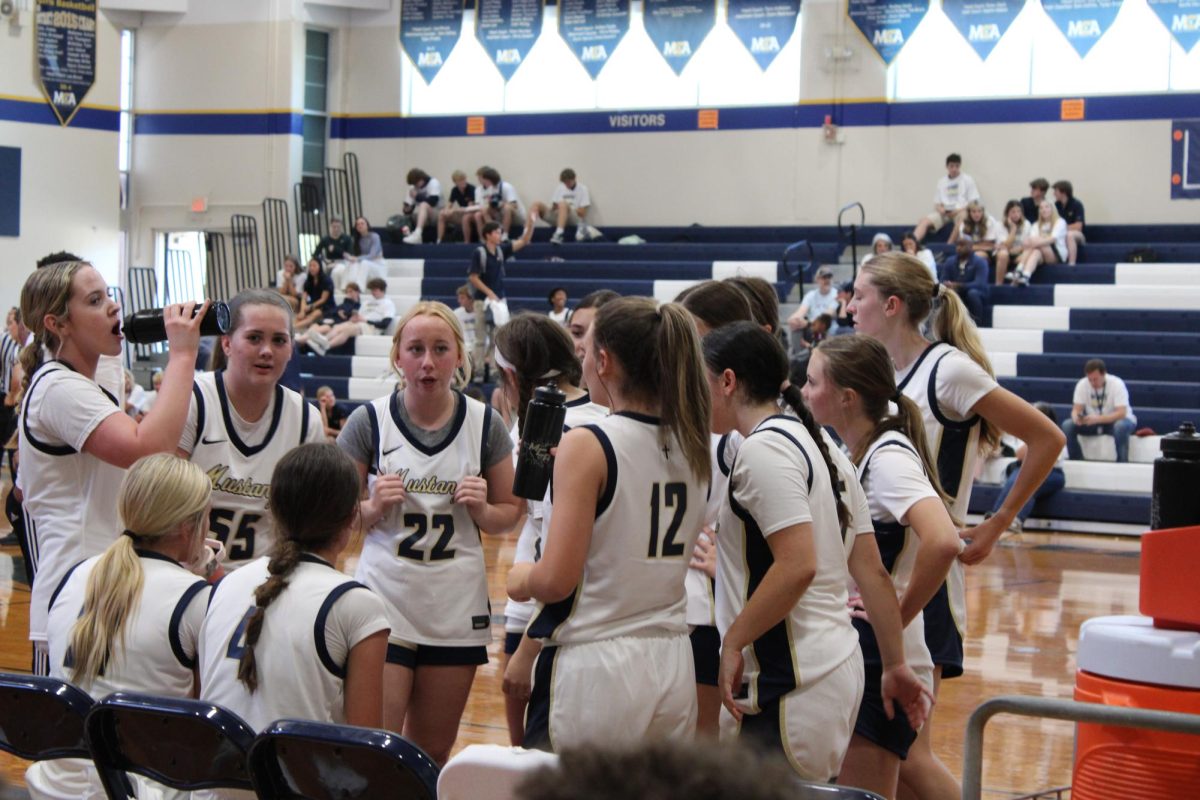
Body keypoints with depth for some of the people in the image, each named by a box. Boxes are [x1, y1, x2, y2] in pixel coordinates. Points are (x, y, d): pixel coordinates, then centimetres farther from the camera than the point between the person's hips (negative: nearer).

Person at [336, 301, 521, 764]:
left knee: (433, 752, 10)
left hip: (456, 608, 2)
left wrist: (482, 509, -10)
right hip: (384, 603, -2)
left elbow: (510, 514, 10)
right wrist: (373, 508, -16)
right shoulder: (369, 422, -3)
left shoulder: (483, 424, 2)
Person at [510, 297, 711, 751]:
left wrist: (519, 583, 6)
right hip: (672, 668, 6)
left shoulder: (587, 446, -13)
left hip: (593, 664, -6)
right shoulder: (691, 447, 5)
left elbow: (556, 580, -16)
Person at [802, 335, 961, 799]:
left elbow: (942, 542, -34)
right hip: (849, 656, 9)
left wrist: (897, 617, -22)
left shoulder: (889, 456, -17)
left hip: (883, 663, -9)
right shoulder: (858, 454, 11)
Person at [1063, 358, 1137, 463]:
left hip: (1115, 420, -4)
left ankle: (1122, 464, -26)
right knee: (1067, 425, -20)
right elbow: (1076, 410, -10)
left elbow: (1121, 413, -30)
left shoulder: (1117, 384, -23)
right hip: (1092, 422, 4)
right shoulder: (1082, 385, -13)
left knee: (1121, 426, -39)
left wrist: (1098, 419, -44)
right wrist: (1076, 418, -36)